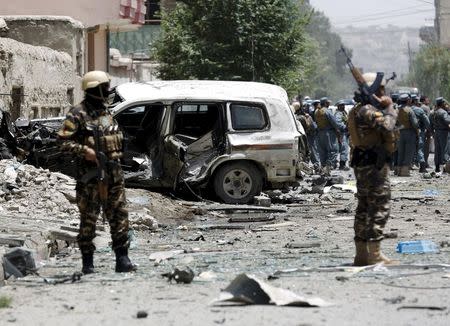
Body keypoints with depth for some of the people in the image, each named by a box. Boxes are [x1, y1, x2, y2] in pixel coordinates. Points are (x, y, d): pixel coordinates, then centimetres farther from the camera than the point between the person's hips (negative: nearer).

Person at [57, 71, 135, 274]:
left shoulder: (106, 112, 15)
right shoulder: (78, 114, -7)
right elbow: (63, 141, -11)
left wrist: (115, 156, 15)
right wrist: (84, 151, -21)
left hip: (113, 171, 6)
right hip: (90, 173, -6)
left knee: (119, 214, 2)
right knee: (88, 218, 0)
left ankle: (122, 259, 5)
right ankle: (87, 263, 6)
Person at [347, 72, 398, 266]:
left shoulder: (359, 110, 17)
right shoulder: (367, 110, -16)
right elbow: (387, 125, -28)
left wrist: (385, 108, 6)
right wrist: (390, 108, -10)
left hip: (362, 164, 11)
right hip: (374, 164, -11)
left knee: (364, 208, 12)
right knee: (380, 207, -9)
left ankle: (361, 254, 16)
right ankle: (375, 254, -10)